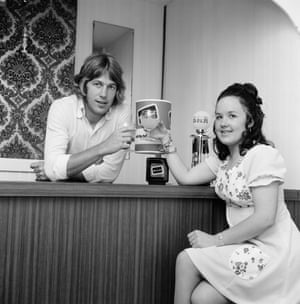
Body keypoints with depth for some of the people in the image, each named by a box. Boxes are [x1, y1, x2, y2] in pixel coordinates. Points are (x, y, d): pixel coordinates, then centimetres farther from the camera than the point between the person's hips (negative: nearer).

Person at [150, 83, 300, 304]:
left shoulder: (263, 155, -16)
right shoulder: (222, 159, 10)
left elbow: (264, 217, -22)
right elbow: (185, 177, 8)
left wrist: (216, 240, -18)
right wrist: (166, 141, 8)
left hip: (273, 251, -6)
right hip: (247, 246, 6)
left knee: (186, 260, -12)